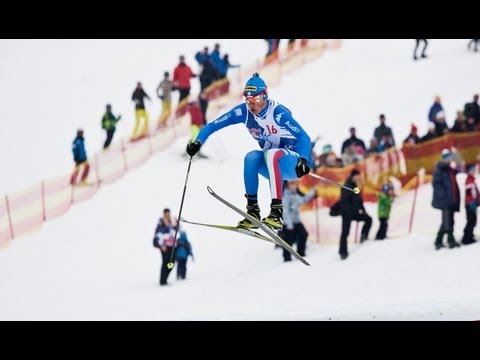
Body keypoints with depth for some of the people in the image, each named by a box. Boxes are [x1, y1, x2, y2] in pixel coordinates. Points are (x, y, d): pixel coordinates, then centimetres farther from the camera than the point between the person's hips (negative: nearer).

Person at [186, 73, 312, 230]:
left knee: (271, 154, -34)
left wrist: (303, 160, -44)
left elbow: (304, 137, -28)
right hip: (273, 166, 5)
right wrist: (198, 142, -23)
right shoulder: (243, 111, -8)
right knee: (251, 157, -24)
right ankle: (253, 210, -19)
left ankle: (276, 213, -40)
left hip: (293, 162, -5)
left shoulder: (278, 112, -24)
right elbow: (213, 125, -6)